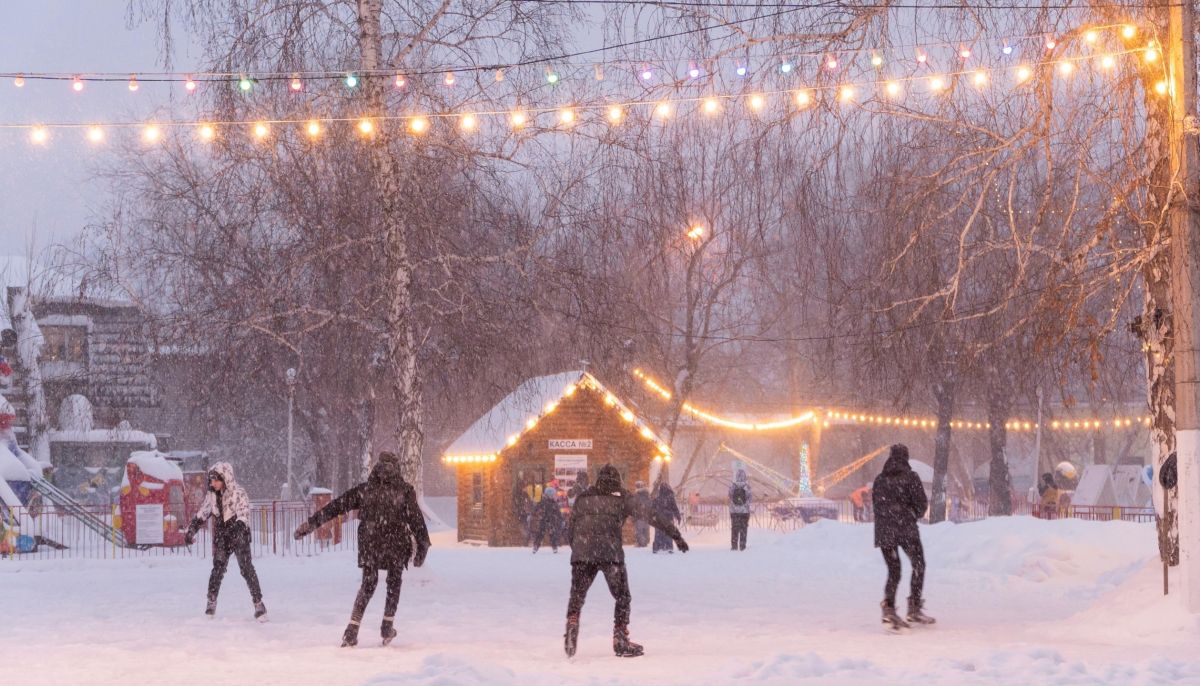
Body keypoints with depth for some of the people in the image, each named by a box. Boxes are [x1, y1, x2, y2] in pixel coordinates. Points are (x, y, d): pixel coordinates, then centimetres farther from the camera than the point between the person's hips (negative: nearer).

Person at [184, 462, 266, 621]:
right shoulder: (211, 495, 2)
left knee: (247, 569, -10)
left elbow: (244, 514, -23)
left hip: (239, 537, -4)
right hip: (221, 538, 4)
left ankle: (258, 603, -6)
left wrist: (238, 528, -41)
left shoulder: (238, 493, -14)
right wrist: (191, 530, 2)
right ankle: (211, 602, 11)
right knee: (218, 569, 0)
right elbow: (201, 515, 11)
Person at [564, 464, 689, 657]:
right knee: (622, 597, 11)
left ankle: (572, 625, -14)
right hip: (610, 553, -2)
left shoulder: (583, 498, 21)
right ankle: (620, 640, 6)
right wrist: (676, 534, 6)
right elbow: (650, 516, 6)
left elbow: (570, 533, 19)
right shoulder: (622, 497, 12)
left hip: (581, 554, 2)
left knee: (577, 596, 12)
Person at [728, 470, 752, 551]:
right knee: (743, 529, 7)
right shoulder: (746, 487, -12)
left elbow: (730, 497, -1)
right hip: (745, 511, -1)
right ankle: (742, 546, 6)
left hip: (734, 511, 1)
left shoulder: (732, 486, -9)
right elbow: (751, 498, -2)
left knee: (734, 529, 10)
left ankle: (734, 546, 8)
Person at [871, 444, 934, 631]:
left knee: (893, 571, 10)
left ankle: (888, 608, -8)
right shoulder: (910, 477, -6)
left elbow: (876, 503, 10)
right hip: (906, 530, -4)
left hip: (884, 531, 4)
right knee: (918, 566, 12)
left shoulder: (880, 479, 7)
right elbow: (921, 502, -6)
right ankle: (914, 609, 6)